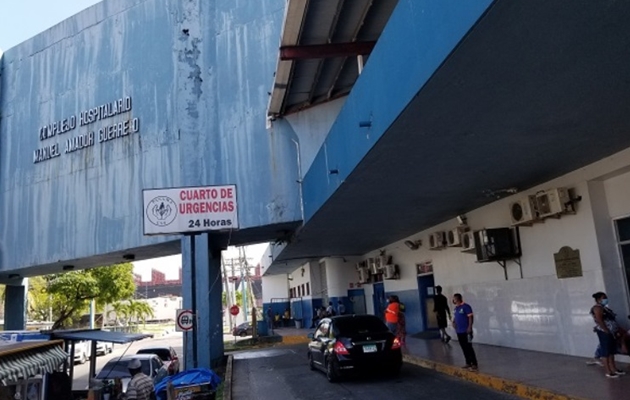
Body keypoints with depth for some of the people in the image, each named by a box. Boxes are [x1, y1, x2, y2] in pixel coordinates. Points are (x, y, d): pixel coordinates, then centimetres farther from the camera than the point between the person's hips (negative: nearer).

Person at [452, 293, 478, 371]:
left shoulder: (466, 307, -13)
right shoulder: (455, 308, 13)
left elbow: (471, 317, -15)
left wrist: (469, 327, -20)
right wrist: (453, 322, 4)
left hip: (466, 331, -8)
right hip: (459, 331, 8)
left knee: (469, 348, -7)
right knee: (464, 348, 12)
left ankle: (474, 364, -2)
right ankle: (468, 363, 21)